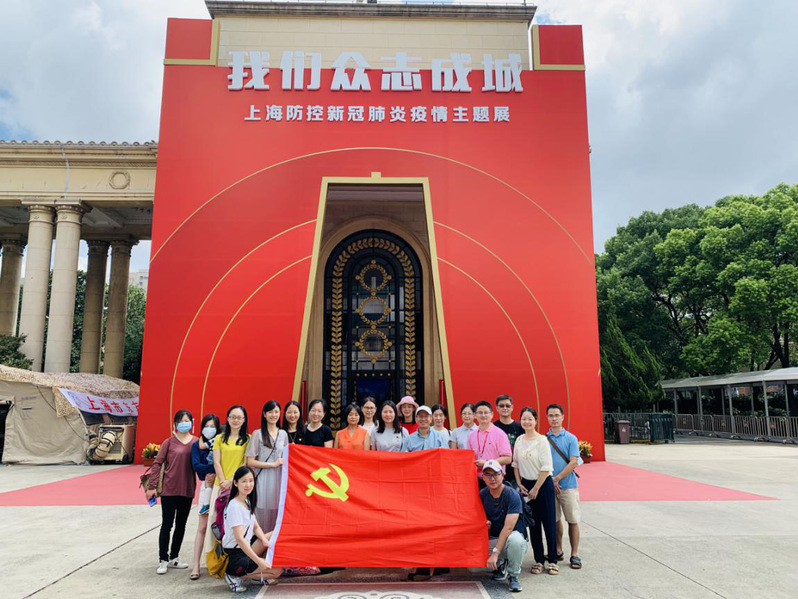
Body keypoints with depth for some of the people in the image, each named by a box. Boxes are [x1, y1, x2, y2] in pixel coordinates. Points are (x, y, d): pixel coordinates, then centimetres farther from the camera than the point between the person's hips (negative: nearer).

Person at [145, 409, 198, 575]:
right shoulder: (169, 442, -5)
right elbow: (157, 464, -4)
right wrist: (151, 486, -7)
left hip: (187, 490, 3)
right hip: (169, 489, -3)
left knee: (181, 525, 13)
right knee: (166, 525, 3)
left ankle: (173, 558, 28)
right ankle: (163, 560, 16)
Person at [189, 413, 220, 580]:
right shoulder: (197, 445, 5)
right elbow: (196, 465, -7)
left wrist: (215, 474, -15)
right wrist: (215, 468, -13)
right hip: (207, 486, 0)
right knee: (202, 527, -1)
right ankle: (196, 565, 4)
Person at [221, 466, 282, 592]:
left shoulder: (248, 501, 9)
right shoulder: (234, 506, -20)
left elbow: (256, 527, 11)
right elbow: (240, 539, -25)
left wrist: (265, 542, -9)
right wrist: (258, 560, -29)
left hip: (246, 549, 9)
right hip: (235, 556, -9)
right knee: (277, 570, -15)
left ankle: (256, 575, 3)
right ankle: (236, 577, -4)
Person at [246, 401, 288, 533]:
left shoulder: (283, 434, 12)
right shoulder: (257, 434, -1)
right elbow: (250, 461, -6)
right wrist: (273, 464, -9)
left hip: (279, 479, 4)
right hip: (263, 479, -4)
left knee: (277, 516, 3)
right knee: (262, 514, -4)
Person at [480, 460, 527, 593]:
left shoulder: (512, 495, -18)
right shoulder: (482, 495, -2)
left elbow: (508, 527, -24)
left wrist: (495, 552, -29)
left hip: (513, 536, -5)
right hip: (492, 538, 5)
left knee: (515, 539, -38)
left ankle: (513, 576, -10)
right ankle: (501, 564, 10)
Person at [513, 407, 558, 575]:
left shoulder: (542, 440, -12)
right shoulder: (519, 440, 4)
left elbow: (546, 468, -14)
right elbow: (515, 464, 11)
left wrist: (536, 488, -12)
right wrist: (519, 484, 2)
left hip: (543, 484, -5)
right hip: (526, 485, 5)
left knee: (549, 523, 1)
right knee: (533, 523, 9)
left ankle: (552, 560, 13)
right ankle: (539, 560, 19)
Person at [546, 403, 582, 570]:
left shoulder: (571, 438, -2)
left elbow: (573, 462, -9)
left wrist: (557, 478, -15)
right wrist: (550, 481, -7)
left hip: (568, 485, -2)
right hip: (549, 486, 2)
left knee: (573, 520, 0)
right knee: (555, 520, 11)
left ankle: (575, 554, 10)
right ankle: (558, 551, 25)